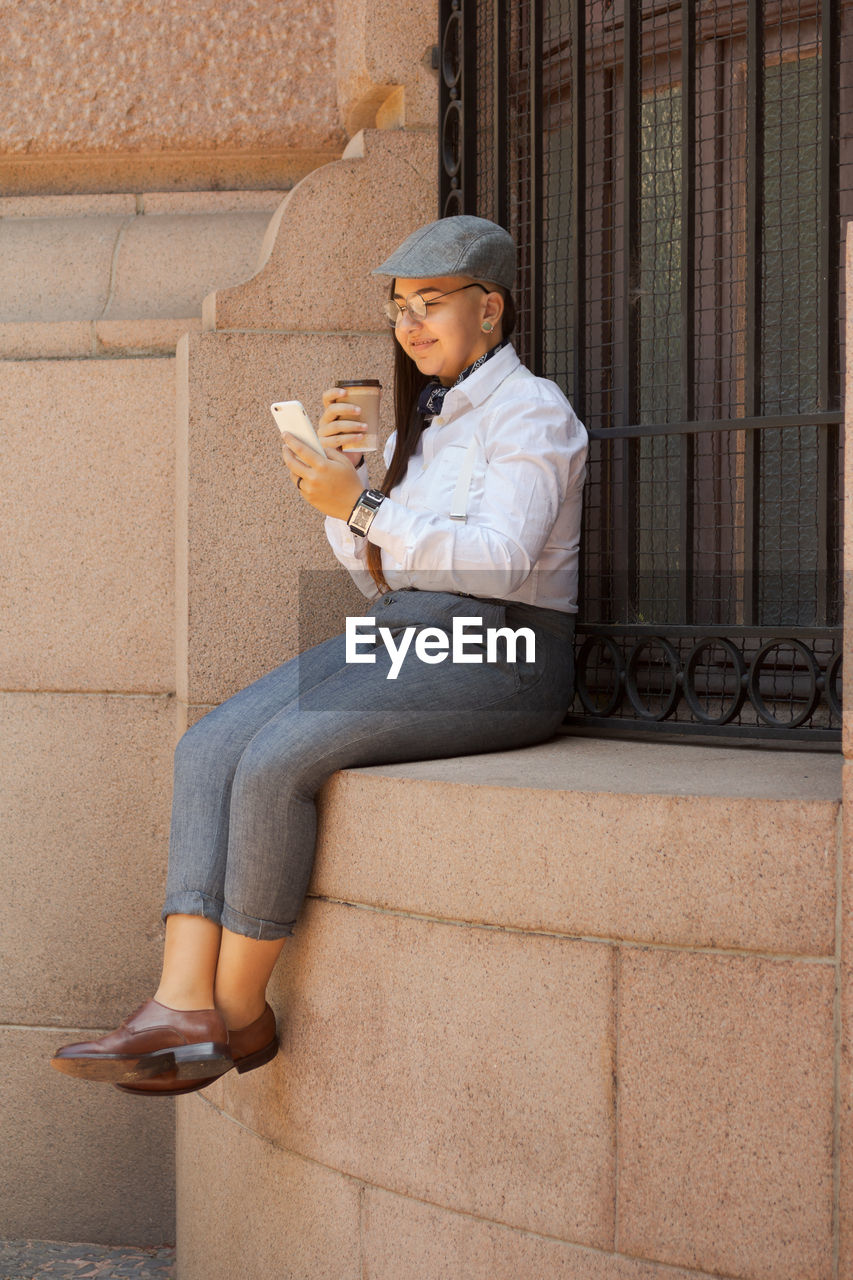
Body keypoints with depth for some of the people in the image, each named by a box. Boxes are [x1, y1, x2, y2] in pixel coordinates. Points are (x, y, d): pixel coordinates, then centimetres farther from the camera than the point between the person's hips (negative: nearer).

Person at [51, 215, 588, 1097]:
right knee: (209, 749, -15)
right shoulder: (423, 417, 21)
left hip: (492, 661, -8)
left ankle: (239, 1013, -12)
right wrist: (338, 471, 2)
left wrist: (361, 507, -21)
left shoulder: (531, 412, -5)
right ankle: (181, 1007, -26)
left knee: (276, 761, -26)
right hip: (396, 640, 8)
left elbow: (497, 561, -17)